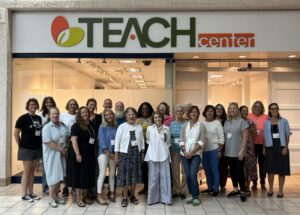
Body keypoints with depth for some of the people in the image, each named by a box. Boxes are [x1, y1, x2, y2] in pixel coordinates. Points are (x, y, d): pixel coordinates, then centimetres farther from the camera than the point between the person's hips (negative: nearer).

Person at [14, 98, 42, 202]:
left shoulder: (39, 118, 8)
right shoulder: (23, 118, -8)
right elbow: (16, 134, -6)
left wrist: (40, 144, 10)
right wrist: (21, 145, -5)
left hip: (37, 148, 6)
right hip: (26, 149, -6)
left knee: (32, 171, 12)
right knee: (27, 171, 0)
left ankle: (31, 193, 21)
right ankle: (24, 195, 9)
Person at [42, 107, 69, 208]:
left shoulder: (63, 126, 8)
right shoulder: (47, 128, -12)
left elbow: (68, 138, 13)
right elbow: (48, 143, -20)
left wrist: (66, 149, -2)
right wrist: (61, 149, -17)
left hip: (62, 155, 6)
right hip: (52, 155, -6)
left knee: (59, 176, 11)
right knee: (54, 177, -2)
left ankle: (56, 196, 24)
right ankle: (51, 198, 11)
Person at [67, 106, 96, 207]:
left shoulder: (91, 125, 10)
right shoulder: (76, 125, -9)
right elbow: (73, 140, -15)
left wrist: (94, 152, 11)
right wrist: (77, 154, -22)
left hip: (89, 154, 6)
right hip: (79, 153, -6)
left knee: (88, 175, 11)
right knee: (78, 174, 1)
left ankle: (85, 196, 24)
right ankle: (78, 199, 9)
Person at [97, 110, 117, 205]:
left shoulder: (117, 128, 4)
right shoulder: (102, 128, -2)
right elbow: (102, 142, -7)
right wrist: (108, 154, -11)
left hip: (114, 153, 3)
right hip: (104, 153, -3)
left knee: (112, 174, 11)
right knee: (102, 174, -8)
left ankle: (112, 193, 22)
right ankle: (99, 196, -6)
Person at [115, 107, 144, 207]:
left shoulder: (139, 127, 3)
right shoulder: (122, 127, -6)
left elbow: (142, 141, 8)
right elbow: (117, 141, -5)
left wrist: (142, 153, 8)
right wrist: (116, 155, -7)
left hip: (136, 153, 3)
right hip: (125, 153, -3)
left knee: (134, 175, 10)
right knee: (125, 175, 1)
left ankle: (132, 196, 25)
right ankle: (125, 197, 13)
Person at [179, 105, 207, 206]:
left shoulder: (201, 126, 0)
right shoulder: (185, 125, 9)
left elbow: (201, 141, -7)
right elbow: (181, 140, 6)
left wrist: (192, 152, -13)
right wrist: (185, 151, -8)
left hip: (196, 154, -3)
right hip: (184, 154, 3)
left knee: (193, 175, -12)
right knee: (187, 176, 3)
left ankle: (196, 197, 2)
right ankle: (192, 195, 18)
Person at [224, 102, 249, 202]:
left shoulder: (241, 121, -5)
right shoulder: (226, 122, 9)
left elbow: (245, 136, -8)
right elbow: (224, 136, 11)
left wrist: (242, 150, -13)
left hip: (238, 152, -5)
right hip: (228, 151, 5)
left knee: (239, 171, -2)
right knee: (232, 171, 12)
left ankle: (243, 191, 6)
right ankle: (235, 189, 23)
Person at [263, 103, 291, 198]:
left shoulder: (284, 121, 2)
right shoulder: (266, 122, 6)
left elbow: (287, 135, 1)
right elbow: (265, 136, 7)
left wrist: (286, 147, -8)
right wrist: (264, 148, 2)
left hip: (281, 147, -1)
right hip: (270, 147, 1)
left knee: (281, 169, 1)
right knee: (270, 169, 5)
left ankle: (280, 190, 12)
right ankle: (270, 189, 19)